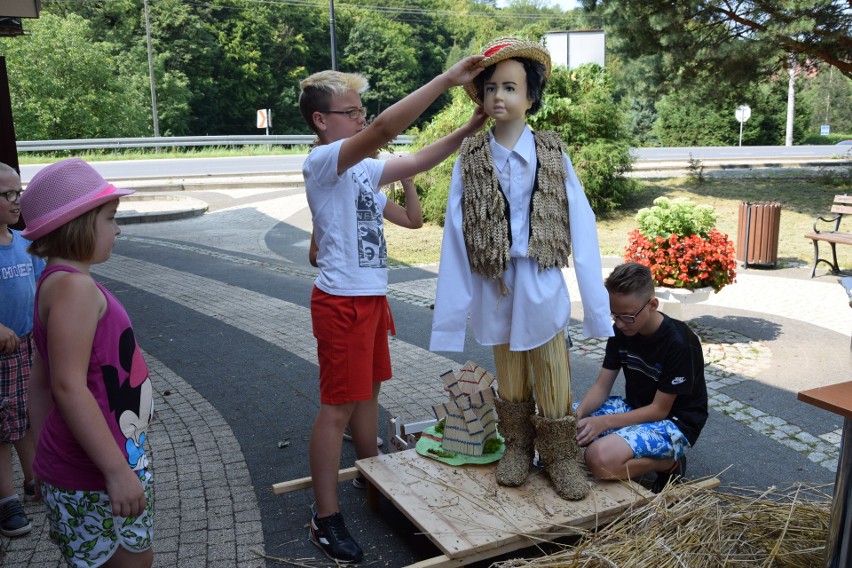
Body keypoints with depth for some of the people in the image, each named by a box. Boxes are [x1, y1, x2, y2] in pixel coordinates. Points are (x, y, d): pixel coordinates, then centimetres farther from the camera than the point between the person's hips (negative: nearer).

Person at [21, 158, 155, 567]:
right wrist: (118, 470, -26)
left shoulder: (58, 283, 12)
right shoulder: (74, 286, -20)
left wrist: (48, 458, 20)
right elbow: (69, 387, -27)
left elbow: (40, 385, 16)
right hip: (93, 478, -10)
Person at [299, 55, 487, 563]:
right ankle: (326, 517, 12)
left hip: (372, 296, 9)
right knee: (339, 406, -1)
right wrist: (448, 79, -29)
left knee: (368, 390, 20)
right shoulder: (324, 161, -16)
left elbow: (418, 162, 10)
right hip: (342, 300, -9)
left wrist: (471, 128, 0)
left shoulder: (364, 168, 10)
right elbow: (386, 127, -30)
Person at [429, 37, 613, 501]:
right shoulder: (471, 158, -2)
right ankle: (516, 447, 34)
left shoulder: (552, 154, -4)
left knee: (552, 374, 7)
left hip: (541, 282, -1)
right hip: (494, 284, 1)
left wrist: (594, 299, -7)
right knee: (509, 374, 15)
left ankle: (560, 457, 24)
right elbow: (455, 233, -1)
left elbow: (580, 226, -5)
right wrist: (453, 303, -2)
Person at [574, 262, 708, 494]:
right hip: (634, 408, 8)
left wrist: (604, 422, -28)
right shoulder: (622, 331, -4)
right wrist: (577, 415, -24)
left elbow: (659, 409, -20)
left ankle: (669, 462, -6)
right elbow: (601, 387, -3)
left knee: (601, 458, -33)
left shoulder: (679, 343, -24)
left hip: (674, 422, -7)